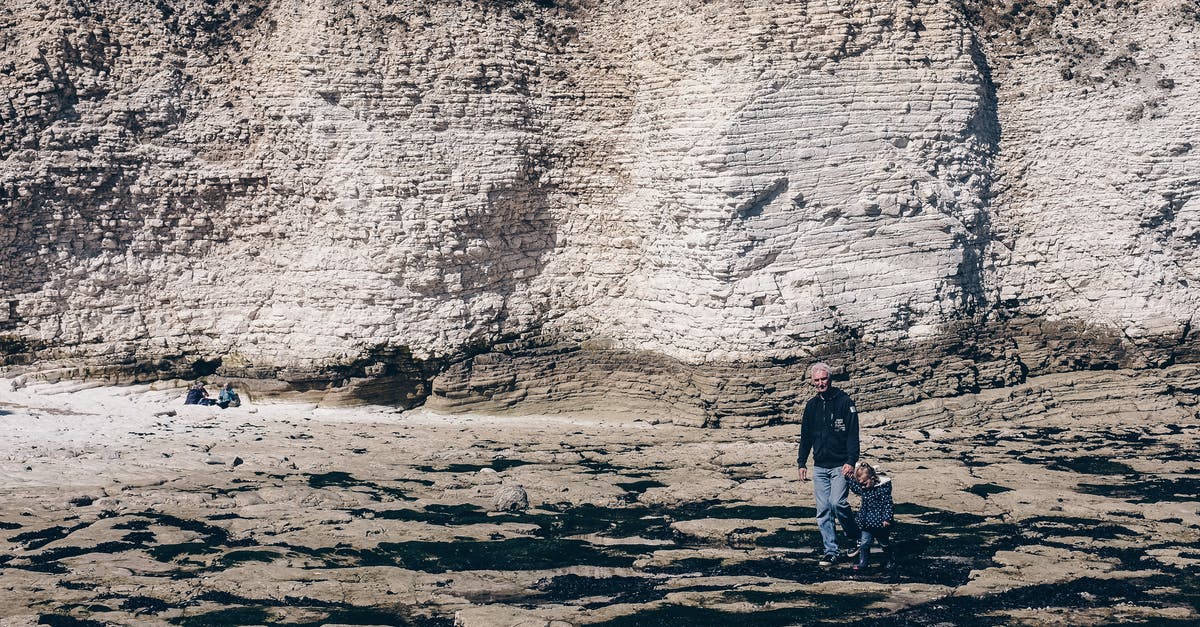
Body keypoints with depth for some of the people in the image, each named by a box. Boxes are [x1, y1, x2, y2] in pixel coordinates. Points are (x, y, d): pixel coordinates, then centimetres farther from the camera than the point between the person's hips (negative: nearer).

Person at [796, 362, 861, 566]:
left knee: (837, 502, -19)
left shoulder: (844, 402, -5)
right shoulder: (812, 405, 11)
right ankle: (831, 551, 9)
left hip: (840, 465, -5)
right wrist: (801, 462, 12)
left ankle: (858, 537, 3)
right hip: (819, 467, 5)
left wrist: (851, 461, -18)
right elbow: (805, 436, 18)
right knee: (823, 511, 3)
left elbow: (853, 434, -9)